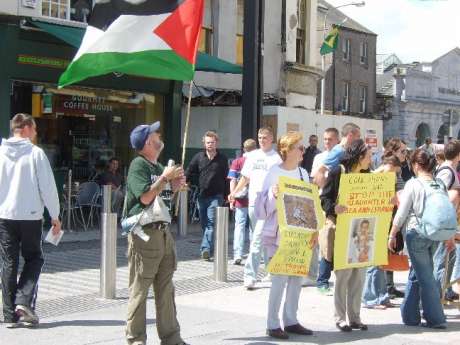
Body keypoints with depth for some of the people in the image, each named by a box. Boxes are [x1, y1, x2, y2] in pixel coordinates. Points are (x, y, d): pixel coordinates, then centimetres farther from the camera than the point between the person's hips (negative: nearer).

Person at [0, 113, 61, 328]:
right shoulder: (36, 153, -7)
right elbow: (48, 187, -7)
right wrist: (55, 216, 1)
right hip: (30, 216, -3)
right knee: (34, 258, 14)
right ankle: (23, 301, -4)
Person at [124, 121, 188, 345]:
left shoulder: (158, 166, 18)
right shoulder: (138, 165, -10)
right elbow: (145, 197, -21)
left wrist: (175, 186, 10)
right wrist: (165, 177, -14)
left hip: (163, 232, 9)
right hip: (144, 234, -9)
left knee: (165, 289, 12)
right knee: (140, 289, -1)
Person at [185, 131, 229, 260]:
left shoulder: (222, 159, 5)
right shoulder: (198, 157, 7)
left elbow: (226, 178, 7)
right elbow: (189, 172, 9)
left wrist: (227, 195, 6)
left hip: (216, 196, -3)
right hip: (202, 196, 3)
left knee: (211, 223, -14)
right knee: (204, 224, 8)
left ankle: (206, 248, -23)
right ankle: (209, 249, 19)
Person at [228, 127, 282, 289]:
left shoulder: (276, 158, -4)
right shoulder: (252, 156, 14)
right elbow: (245, 177, 21)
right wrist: (234, 192, 13)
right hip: (253, 201, 6)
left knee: (257, 240, -11)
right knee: (264, 239, 14)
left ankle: (250, 275, -9)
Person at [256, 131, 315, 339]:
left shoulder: (303, 173, 11)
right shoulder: (274, 172, -7)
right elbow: (263, 206, -8)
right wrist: (272, 194, -27)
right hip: (278, 234, -6)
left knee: (297, 278, 8)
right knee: (280, 278, -7)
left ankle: (290, 321, 18)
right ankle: (273, 324, 2)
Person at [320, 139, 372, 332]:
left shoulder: (366, 176, 11)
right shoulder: (337, 173, -6)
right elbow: (324, 199, -9)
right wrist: (334, 209, -28)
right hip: (342, 230, -6)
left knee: (359, 274, 6)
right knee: (343, 274, -2)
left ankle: (354, 316, 15)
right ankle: (340, 317, 9)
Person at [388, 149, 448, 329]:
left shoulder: (413, 184, -11)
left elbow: (401, 214, -10)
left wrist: (392, 235, -1)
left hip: (416, 233, -5)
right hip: (435, 234, 5)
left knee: (425, 276, 2)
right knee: (416, 273, 17)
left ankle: (436, 318, 4)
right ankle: (410, 315, 24)